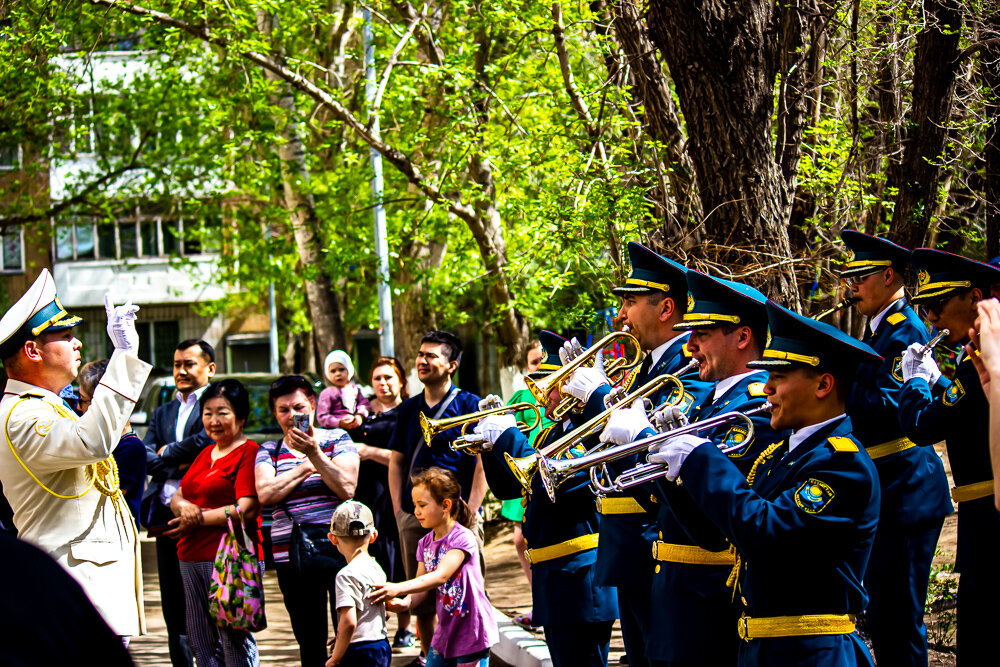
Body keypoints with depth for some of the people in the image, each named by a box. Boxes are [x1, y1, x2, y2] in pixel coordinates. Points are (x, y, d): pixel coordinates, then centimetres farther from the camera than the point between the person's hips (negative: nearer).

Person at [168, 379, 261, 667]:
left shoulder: (248, 453, -6)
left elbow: (246, 510, -15)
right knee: (199, 641, 10)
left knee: (234, 640, -9)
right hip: (191, 557, 9)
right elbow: (177, 496, 19)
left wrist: (198, 519, -9)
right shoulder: (205, 454, 20)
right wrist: (183, 506, -6)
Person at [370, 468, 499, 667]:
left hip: (471, 633, -7)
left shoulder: (463, 538, -16)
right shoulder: (426, 543, 8)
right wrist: (406, 602, -19)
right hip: (445, 632, 7)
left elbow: (441, 576, -27)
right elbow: (421, 585, 5)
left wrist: (398, 589, -35)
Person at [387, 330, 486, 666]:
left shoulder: (469, 404, -1)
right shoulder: (409, 408, 12)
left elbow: (484, 462, -4)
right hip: (413, 516, 4)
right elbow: (396, 461, 17)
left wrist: (470, 512, -11)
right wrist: (398, 510, 6)